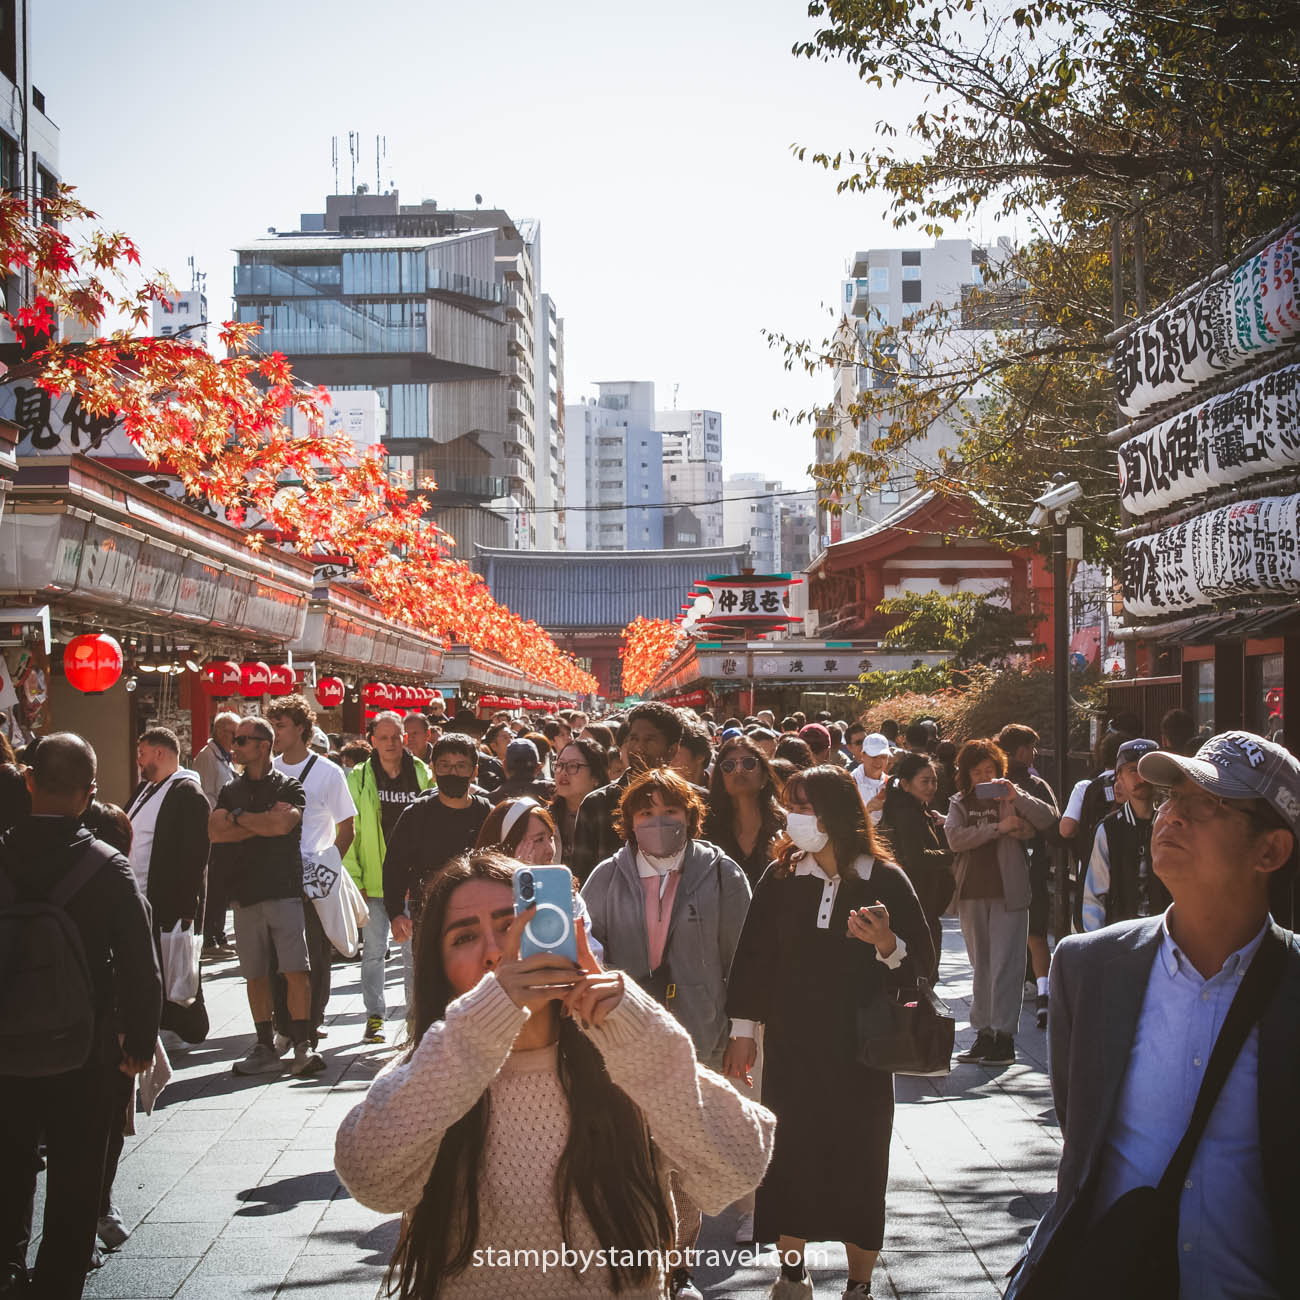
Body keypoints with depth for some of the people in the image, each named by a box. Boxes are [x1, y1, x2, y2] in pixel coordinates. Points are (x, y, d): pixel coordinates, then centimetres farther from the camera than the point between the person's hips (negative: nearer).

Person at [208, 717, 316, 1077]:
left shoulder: (288, 787, 2)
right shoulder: (230, 791, 15)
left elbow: (281, 824, -16)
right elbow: (215, 831, -1)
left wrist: (239, 817, -3)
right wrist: (262, 823, -9)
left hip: (285, 891, -4)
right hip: (245, 894, 4)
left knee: (296, 971, -10)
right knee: (255, 975, 6)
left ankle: (302, 1046, -6)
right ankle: (266, 1047, 14)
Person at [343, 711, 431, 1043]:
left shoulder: (421, 774, 4)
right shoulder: (359, 778, 0)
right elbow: (349, 832, 0)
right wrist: (354, 879, -5)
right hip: (374, 880, -1)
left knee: (415, 950, 5)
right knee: (373, 951, 4)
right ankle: (374, 1016, 14)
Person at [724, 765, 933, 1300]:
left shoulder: (885, 881, -6)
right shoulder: (781, 879, -1)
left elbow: (921, 961, -2)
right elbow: (753, 956, 6)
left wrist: (887, 944, -23)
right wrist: (743, 1030, 6)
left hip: (862, 1052, -2)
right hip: (791, 1046, 2)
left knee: (858, 1163, 5)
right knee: (789, 1158, 6)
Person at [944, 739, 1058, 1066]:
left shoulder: (1012, 796, 5)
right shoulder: (960, 803, 11)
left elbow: (1049, 819, -8)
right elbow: (954, 838, -7)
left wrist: (1016, 797, -19)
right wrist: (999, 827, -12)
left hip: (1008, 892, -3)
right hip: (972, 894, 3)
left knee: (1006, 965, -7)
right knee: (980, 967, 9)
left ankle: (1005, 1036, -4)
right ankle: (983, 1034, 15)